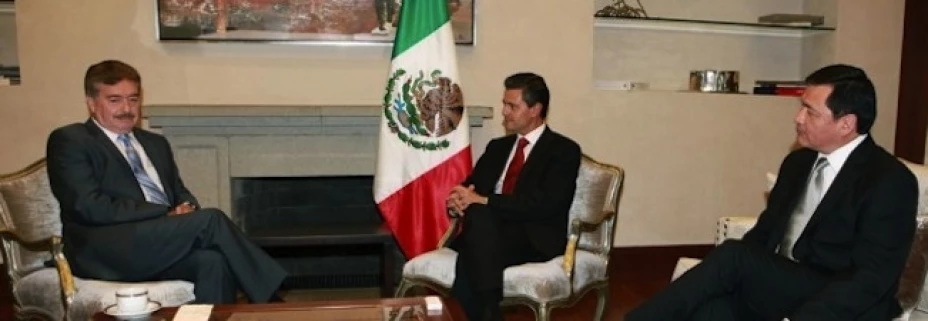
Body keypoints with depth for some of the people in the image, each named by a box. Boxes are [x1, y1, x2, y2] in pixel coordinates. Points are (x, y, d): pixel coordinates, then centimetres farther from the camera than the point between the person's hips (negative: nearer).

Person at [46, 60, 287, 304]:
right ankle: (269, 303, -18)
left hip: (165, 241, 6)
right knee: (210, 220, -24)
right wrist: (167, 214, -13)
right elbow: (89, 206, -9)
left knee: (212, 261, -29)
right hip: (106, 251, -5)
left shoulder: (156, 144, 25)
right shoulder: (69, 140, 4)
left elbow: (181, 195, 22)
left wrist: (187, 210, -5)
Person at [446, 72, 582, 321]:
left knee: (478, 215, -34)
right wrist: (459, 198, -11)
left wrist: (482, 200, -18)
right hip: (486, 233, 5)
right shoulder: (498, 146, 22)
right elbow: (470, 185, 16)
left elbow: (545, 205, -14)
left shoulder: (564, 150, 0)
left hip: (534, 240, -4)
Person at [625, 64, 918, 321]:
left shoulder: (890, 182, -10)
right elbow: (765, 231, 15)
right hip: (775, 287, 6)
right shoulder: (798, 162, 12)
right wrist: (728, 277, -6)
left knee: (733, 255, -27)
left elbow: (870, 279, -17)